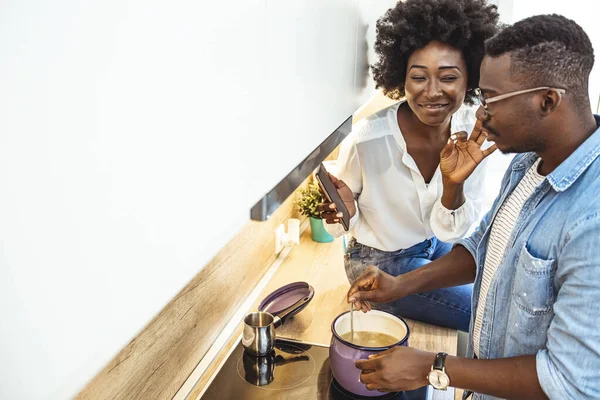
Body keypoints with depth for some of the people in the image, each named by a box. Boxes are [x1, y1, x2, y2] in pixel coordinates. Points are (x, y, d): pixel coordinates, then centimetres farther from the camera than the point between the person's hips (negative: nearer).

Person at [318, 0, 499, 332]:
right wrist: (346, 213, -36)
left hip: (434, 244, 5)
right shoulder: (367, 140, -31)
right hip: (381, 261, -5)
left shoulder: (471, 132, -18)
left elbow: (451, 230, -14)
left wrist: (454, 184, -33)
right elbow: (341, 223, -13)